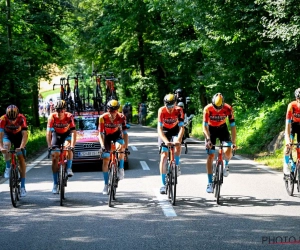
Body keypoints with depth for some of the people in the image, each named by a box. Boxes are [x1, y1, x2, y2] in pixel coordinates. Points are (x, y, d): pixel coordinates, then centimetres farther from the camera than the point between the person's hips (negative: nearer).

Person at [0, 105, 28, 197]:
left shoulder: (22, 118, -33)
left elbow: (25, 134, -38)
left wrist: (21, 147, -52)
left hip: (18, 135, 0)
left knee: (21, 158, -7)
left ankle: (23, 187, -3)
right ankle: (8, 167, -7)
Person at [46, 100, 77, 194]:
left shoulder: (69, 117, -29)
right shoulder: (52, 117, -27)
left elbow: (73, 132, -34)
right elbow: (48, 132, -30)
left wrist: (72, 145, -46)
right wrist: (49, 145, -41)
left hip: (66, 134, -1)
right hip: (56, 134, 1)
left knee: (68, 147, -34)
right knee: (54, 158, -6)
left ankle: (69, 169, -18)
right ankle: (55, 184, -1)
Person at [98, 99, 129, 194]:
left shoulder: (121, 117, -26)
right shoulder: (103, 118, -27)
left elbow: (124, 132, -27)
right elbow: (100, 133, -24)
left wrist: (126, 146, -37)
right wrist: (102, 145, -37)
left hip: (117, 134, 0)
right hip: (107, 136, 1)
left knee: (120, 147, -36)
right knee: (105, 161, -3)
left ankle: (121, 169, -16)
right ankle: (106, 185, 5)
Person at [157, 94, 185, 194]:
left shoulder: (178, 110, -27)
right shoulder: (161, 111, -29)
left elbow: (181, 127, -31)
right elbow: (159, 128, -34)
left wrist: (178, 139, -48)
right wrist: (165, 141, -49)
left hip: (175, 130, 1)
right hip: (164, 132, -1)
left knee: (178, 146, -32)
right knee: (164, 156, -10)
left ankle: (176, 166, -6)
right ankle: (163, 184, -8)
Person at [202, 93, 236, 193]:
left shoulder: (228, 109, -26)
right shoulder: (207, 109, -28)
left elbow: (232, 126, -22)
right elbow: (205, 126, -26)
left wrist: (233, 143, -28)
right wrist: (208, 139, -40)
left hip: (222, 128, 0)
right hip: (211, 129, 0)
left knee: (228, 152, -22)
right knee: (210, 155, -8)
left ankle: (226, 164, 13)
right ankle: (210, 183, -3)